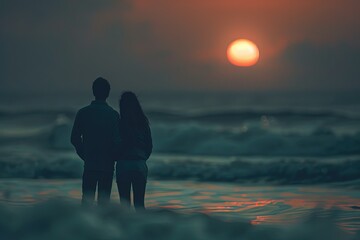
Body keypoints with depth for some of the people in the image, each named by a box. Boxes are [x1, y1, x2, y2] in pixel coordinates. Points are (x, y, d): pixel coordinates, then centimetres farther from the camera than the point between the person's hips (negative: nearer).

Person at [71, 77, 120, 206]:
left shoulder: (83, 113, -1)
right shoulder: (113, 114, -6)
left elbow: (75, 139, 2)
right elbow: (117, 141, -8)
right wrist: (113, 158, 9)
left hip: (90, 164, 1)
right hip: (107, 165, -1)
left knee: (87, 199, 6)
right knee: (103, 199, 5)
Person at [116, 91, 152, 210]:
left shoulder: (119, 123, -8)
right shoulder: (143, 123, 4)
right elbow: (149, 146, 9)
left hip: (123, 164, -3)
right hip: (140, 165, 3)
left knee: (125, 202, 2)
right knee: (139, 202, 7)